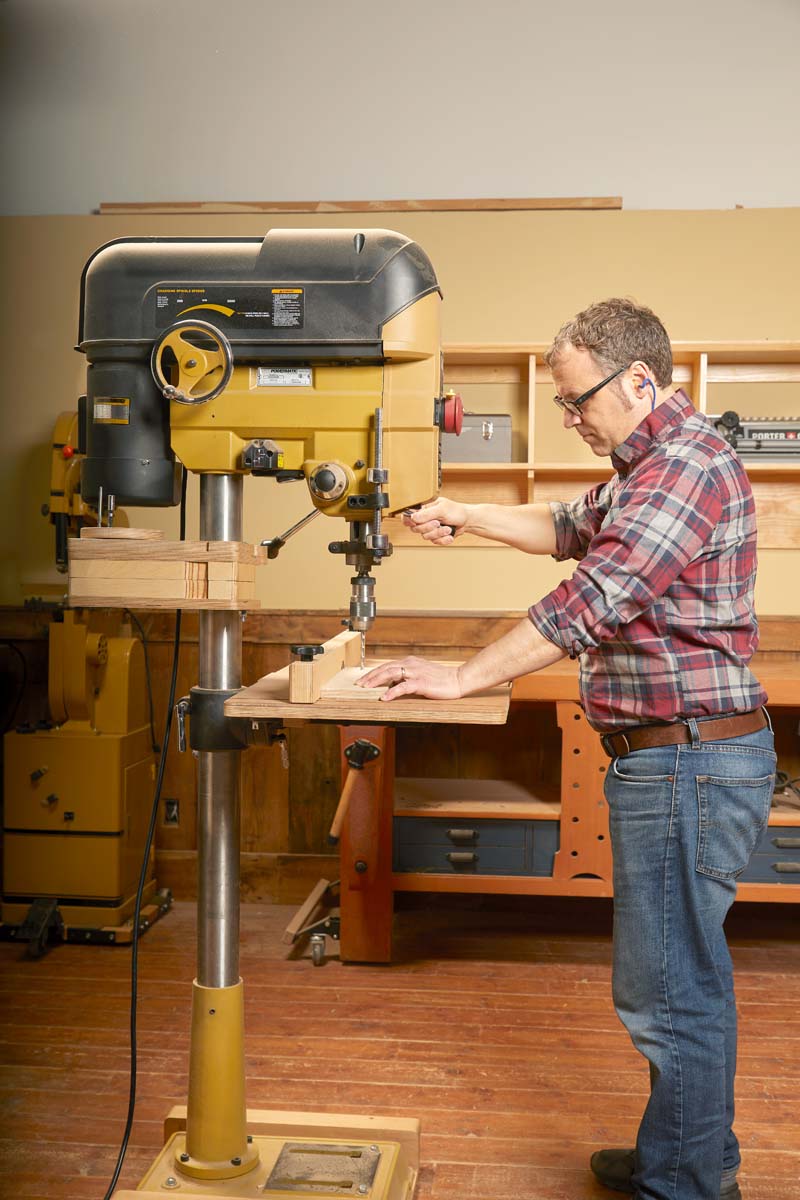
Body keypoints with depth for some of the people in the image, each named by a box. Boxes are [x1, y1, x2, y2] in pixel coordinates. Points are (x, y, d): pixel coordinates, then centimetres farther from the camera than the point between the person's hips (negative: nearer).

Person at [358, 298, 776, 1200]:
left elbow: (593, 597, -26)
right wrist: (461, 516, 20)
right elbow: (568, 529, 30)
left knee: (665, 990, -1)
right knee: (687, 976, 20)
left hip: (689, 760, -11)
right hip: (675, 755, 11)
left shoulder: (688, 462, -18)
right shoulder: (647, 467, 17)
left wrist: (461, 678, -22)